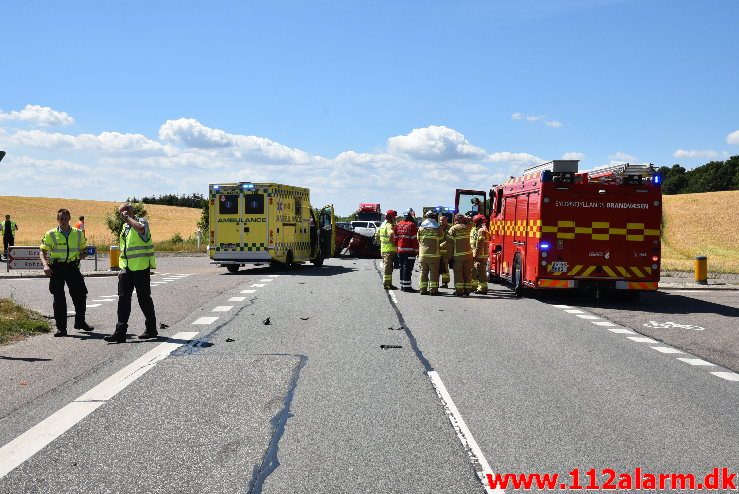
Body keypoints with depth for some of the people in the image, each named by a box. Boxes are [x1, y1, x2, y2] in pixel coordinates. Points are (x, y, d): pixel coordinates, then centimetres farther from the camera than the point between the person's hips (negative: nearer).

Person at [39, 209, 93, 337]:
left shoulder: (78, 233, 8)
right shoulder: (51, 234, 1)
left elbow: (84, 249, 21)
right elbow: (42, 252, 1)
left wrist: (83, 255, -2)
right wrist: (45, 265, -16)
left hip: (73, 267, 2)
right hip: (57, 268, -2)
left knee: (81, 295, 4)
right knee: (59, 298, -1)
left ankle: (80, 322, 25)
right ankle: (61, 328, 7)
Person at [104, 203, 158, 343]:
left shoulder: (141, 221, -5)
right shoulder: (124, 227, 19)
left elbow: (140, 228, -33)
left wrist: (128, 218, -19)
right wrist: (122, 268, 20)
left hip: (141, 268, -7)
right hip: (126, 269, 7)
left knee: (144, 299, 3)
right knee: (123, 299, -2)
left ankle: (151, 329, 17)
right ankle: (120, 332, -4)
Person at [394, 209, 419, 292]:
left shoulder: (398, 225, 10)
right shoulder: (412, 225, -12)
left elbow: (396, 238, 14)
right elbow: (414, 239, -13)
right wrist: (417, 250, -8)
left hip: (400, 250, 7)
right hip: (409, 250, -7)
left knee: (402, 268, 15)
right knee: (407, 268, -4)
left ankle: (402, 285, 20)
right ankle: (407, 286, -4)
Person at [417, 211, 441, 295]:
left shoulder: (421, 228, 4)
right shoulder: (437, 228, -4)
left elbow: (418, 240, 11)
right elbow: (441, 238, 3)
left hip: (423, 254, 3)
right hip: (434, 253, -3)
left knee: (423, 272, 8)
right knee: (434, 272, 1)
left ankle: (423, 289, 9)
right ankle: (433, 289, -1)